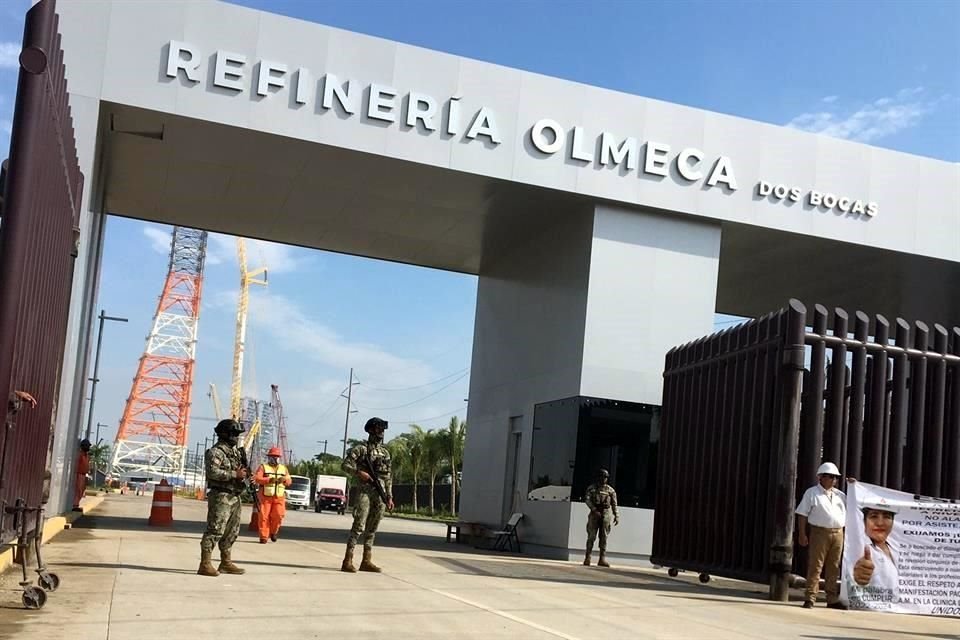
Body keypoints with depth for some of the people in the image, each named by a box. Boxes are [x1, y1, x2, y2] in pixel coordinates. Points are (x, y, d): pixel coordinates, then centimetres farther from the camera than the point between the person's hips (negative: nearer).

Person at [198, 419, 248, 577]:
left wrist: (245, 472, 4)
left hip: (234, 497, 9)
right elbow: (212, 472, -25)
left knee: (232, 531, 14)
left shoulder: (236, 451, 16)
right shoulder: (215, 452, -11)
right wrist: (235, 474, -24)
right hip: (221, 496, -9)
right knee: (215, 530, -11)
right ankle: (205, 565, -9)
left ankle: (226, 563, 23)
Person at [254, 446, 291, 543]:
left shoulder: (284, 468, 18)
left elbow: (289, 481, 14)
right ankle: (263, 537, 4)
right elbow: (257, 479, -8)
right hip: (265, 496, -3)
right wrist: (269, 480, -20)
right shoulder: (263, 467, 6)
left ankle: (273, 532, 16)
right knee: (264, 517, -4)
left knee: (278, 515, -9)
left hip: (279, 498, 3)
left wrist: (285, 480, -10)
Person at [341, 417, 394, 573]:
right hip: (365, 491, -6)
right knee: (359, 526, -12)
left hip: (381, 494, 6)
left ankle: (367, 561, 12)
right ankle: (347, 561, -11)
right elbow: (345, 465, -5)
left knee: (372, 528, 8)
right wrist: (359, 472, -19)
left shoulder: (385, 453, 16)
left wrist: (389, 497, 13)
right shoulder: (361, 449, -1)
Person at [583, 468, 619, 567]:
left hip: (606, 514, 1)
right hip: (595, 513, -1)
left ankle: (602, 559, 0)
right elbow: (588, 500, -1)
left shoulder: (610, 490, 10)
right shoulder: (591, 488, 9)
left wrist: (616, 516, 1)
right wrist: (594, 510, -15)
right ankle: (587, 558, -2)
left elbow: (614, 504, 9)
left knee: (604, 537, -1)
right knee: (591, 536, -4)